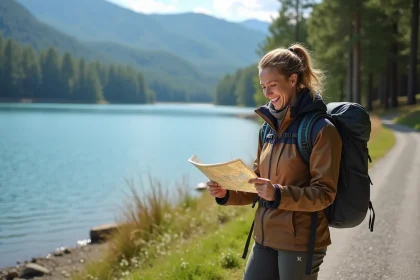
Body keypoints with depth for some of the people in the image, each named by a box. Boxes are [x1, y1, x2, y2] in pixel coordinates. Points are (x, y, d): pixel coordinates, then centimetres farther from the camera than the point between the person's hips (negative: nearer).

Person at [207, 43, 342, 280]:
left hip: (300, 243, -6)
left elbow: (324, 194, -16)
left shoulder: (321, 129, -12)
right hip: (265, 239, 7)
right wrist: (227, 193, -4)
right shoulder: (269, 128, 9)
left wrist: (279, 195, -30)